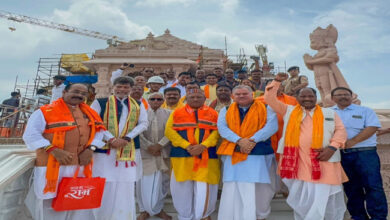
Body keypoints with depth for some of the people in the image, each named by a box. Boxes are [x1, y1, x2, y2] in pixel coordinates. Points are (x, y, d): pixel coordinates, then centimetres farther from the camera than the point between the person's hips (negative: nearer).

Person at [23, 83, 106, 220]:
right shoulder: (45, 111, -4)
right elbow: (31, 135, -10)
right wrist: (53, 150, -21)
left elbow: (99, 131, 11)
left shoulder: (89, 112, 11)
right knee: (50, 204, 7)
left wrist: (91, 148, -6)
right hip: (52, 166, -4)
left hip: (80, 166, 4)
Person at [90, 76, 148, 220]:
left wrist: (126, 138, -9)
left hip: (129, 150, 2)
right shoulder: (100, 102, 3)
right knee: (105, 186, 1)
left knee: (126, 186, 4)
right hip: (104, 148, -2)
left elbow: (143, 123, 5)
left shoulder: (138, 105, 11)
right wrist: (111, 139, -14)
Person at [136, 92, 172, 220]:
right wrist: (149, 146, -12)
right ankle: (145, 210, 22)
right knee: (144, 182, 2)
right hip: (145, 153, 0)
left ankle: (158, 209, 26)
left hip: (163, 153, 1)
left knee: (161, 182, 8)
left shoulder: (168, 114, 7)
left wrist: (159, 145, -14)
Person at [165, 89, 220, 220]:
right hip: (182, 155, 1)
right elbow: (169, 131, -1)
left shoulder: (213, 114, 10)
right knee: (183, 187, 6)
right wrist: (186, 145, -13)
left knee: (204, 187, 2)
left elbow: (216, 132, 0)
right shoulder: (177, 113, 9)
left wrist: (203, 146, -16)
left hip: (206, 156, 0)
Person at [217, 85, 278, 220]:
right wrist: (239, 140, -16)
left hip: (259, 154, -1)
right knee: (234, 189, 3)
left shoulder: (266, 108, 7)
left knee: (259, 188, 3)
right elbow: (222, 127, -2)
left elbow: (272, 126, -6)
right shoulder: (226, 110, 13)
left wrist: (253, 140, -17)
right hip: (234, 154, 2)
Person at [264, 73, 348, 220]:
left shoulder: (329, 113, 13)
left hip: (323, 160, 0)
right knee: (300, 197, 9)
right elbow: (270, 99, 8)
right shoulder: (289, 111, 12)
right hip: (296, 161, 1)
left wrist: (332, 147, -7)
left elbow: (341, 131, 9)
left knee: (322, 196, 3)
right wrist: (277, 81, 0)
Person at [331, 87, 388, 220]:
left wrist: (352, 142, -19)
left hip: (364, 153, -2)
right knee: (351, 188, 10)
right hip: (341, 155, 3)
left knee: (373, 186, -6)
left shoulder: (365, 111, 6)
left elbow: (372, 127, -8)